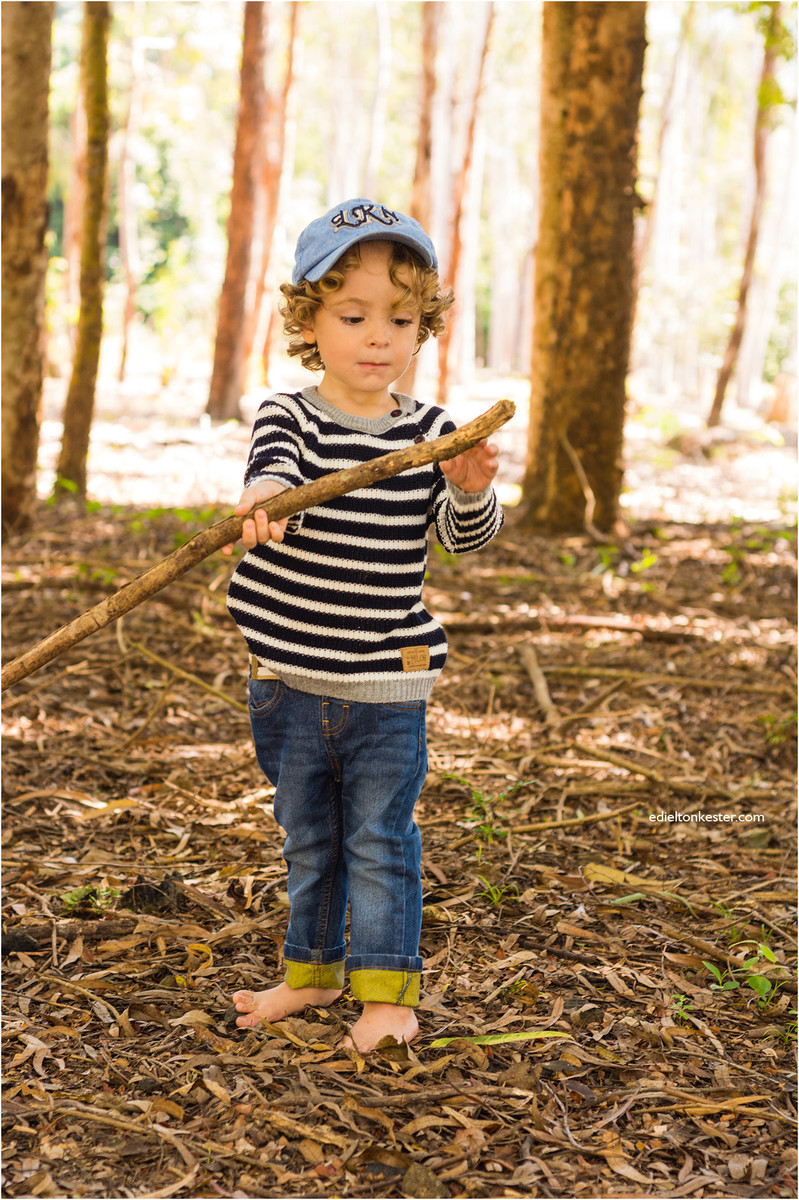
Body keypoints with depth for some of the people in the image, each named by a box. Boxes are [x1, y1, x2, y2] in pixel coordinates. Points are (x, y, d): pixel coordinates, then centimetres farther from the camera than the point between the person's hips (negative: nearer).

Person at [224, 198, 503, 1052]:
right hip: (290, 677, 1)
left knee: (381, 840, 5)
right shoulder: (287, 417, -7)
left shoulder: (431, 433, -3)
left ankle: (386, 988, 20)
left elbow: (465, 537, -12)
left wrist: (472, 492, -35)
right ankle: (312, 968, 35)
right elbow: (273, 466, -29)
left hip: (387, 683, -1)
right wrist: (262, 497, -53)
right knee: (307, 837, 17)